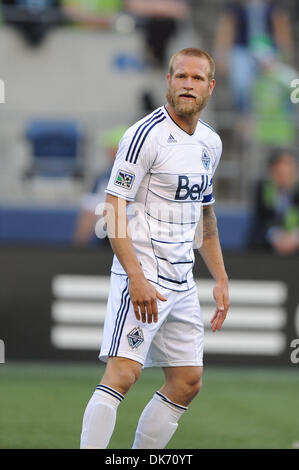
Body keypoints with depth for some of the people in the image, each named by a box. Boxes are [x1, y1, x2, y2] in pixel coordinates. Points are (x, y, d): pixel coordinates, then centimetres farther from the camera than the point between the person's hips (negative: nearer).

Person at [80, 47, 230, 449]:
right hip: (142, 273, -8)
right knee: (123, 372, -18)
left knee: (187, 382, 8)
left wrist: (220, 278, 21)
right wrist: (136, 277, -23)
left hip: (182, 279, 8)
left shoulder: (210, 143, 13)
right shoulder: (146, 135, -12)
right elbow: (115, 207, -15)